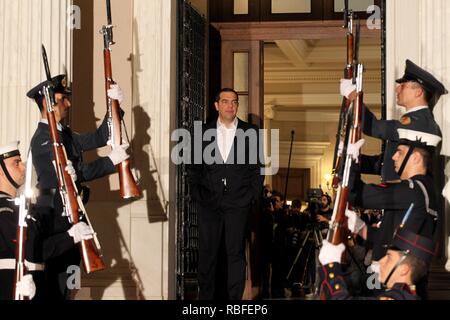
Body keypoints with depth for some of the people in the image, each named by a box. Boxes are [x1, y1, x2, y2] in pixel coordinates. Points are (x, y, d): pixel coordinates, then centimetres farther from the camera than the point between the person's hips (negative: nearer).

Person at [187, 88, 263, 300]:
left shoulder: (250, 133, 6)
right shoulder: (204, 132, 8)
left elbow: (256, 166, 7)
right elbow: (194, 166, 10)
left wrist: (254, 195, 0)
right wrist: (196, 193, 2)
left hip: (238, 202, -1)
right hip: (209, 201, 1)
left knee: (236, 252, 3)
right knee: (207, 252, 3)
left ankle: (235, 297, 10)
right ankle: (205, 295, 13)